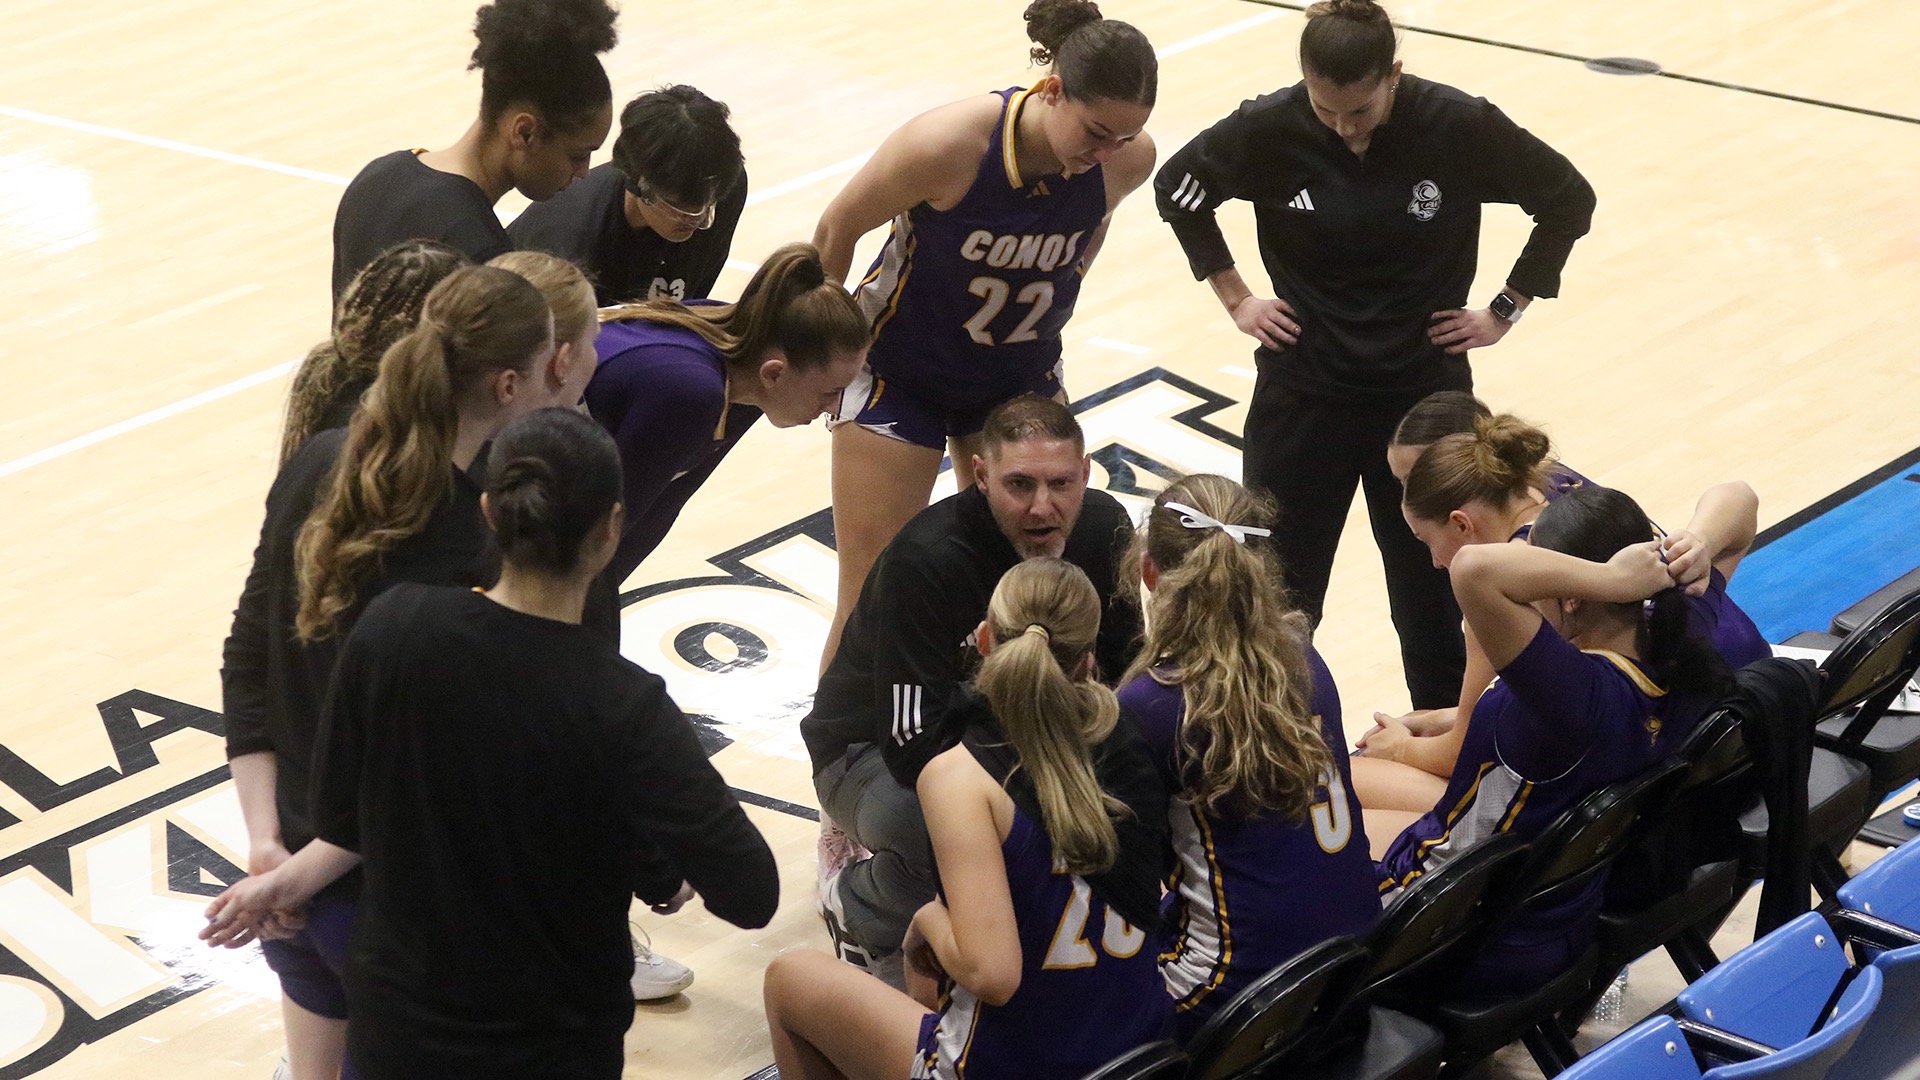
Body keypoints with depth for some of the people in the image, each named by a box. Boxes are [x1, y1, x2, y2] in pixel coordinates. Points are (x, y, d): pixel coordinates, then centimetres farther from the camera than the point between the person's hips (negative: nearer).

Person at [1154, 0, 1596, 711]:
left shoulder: (1460, 128, -16)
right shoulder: (1272, 130, -15)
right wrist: (1234, 298, 2)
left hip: (1425, 392, 0)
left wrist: (1505, 310, -1)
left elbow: (1568, 200, -1)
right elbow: (1178, 187, 4)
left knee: (1431, 587, 11)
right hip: (1303, 393, 0)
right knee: (1279, 584, 8)